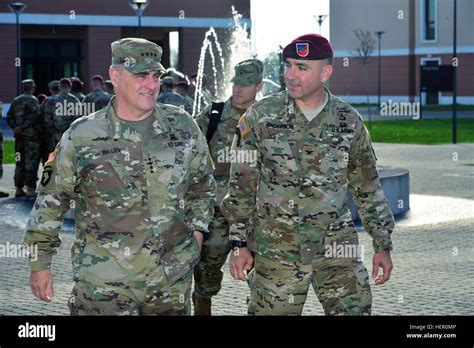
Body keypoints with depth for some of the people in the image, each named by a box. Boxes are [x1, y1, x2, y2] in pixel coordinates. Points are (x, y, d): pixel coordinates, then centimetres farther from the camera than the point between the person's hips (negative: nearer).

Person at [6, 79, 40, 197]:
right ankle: (30, 188, -11)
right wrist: (22, 127, -11)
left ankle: (18, 189, 14)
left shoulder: (16, 101, 14)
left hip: (19, 135, 7)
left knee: (19, 162, 12)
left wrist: (15, 127, 4)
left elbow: (9, 117, 11)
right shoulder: (33, 100, -7)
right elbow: (34, 117, -20)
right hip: (31, 134, -7)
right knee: (31, 161, -6)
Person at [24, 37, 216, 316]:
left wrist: (197, 228, 10)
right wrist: (40, 262, 4)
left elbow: (202, 183, 18)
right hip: (104, 282, -3)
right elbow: (51, 200, 3)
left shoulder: (183, 126, 2)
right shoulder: (82, 136, -5)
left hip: (174, 279, 3)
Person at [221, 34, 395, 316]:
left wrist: (383, 245, 10)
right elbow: (242, 186, 2)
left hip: (338, 250, 1)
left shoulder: (349, 121, 3)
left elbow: (368, 188, 11)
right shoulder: (260, 117, -2)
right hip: (276, 253, -1)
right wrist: (240, 244, -1)